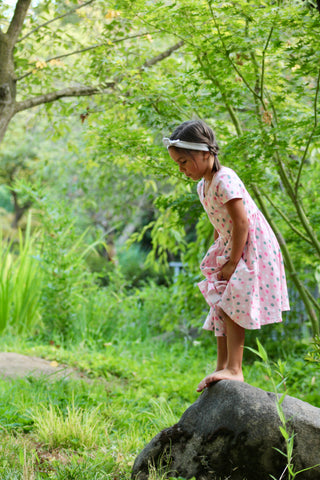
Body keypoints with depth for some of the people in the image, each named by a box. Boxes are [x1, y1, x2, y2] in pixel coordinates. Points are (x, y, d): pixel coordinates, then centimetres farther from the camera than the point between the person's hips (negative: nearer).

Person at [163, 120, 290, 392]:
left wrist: (233, 262, -20)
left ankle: (234, 370, -11)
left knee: (232, 306, -14)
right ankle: (222, 365, 14)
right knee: (222, 307, 8)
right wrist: (218, 258, 11)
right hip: (231, 248, 10)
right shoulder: (203, 185, 9)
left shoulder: (225, 180, -21)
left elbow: (241, 222, -23)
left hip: (253, 249, -10)